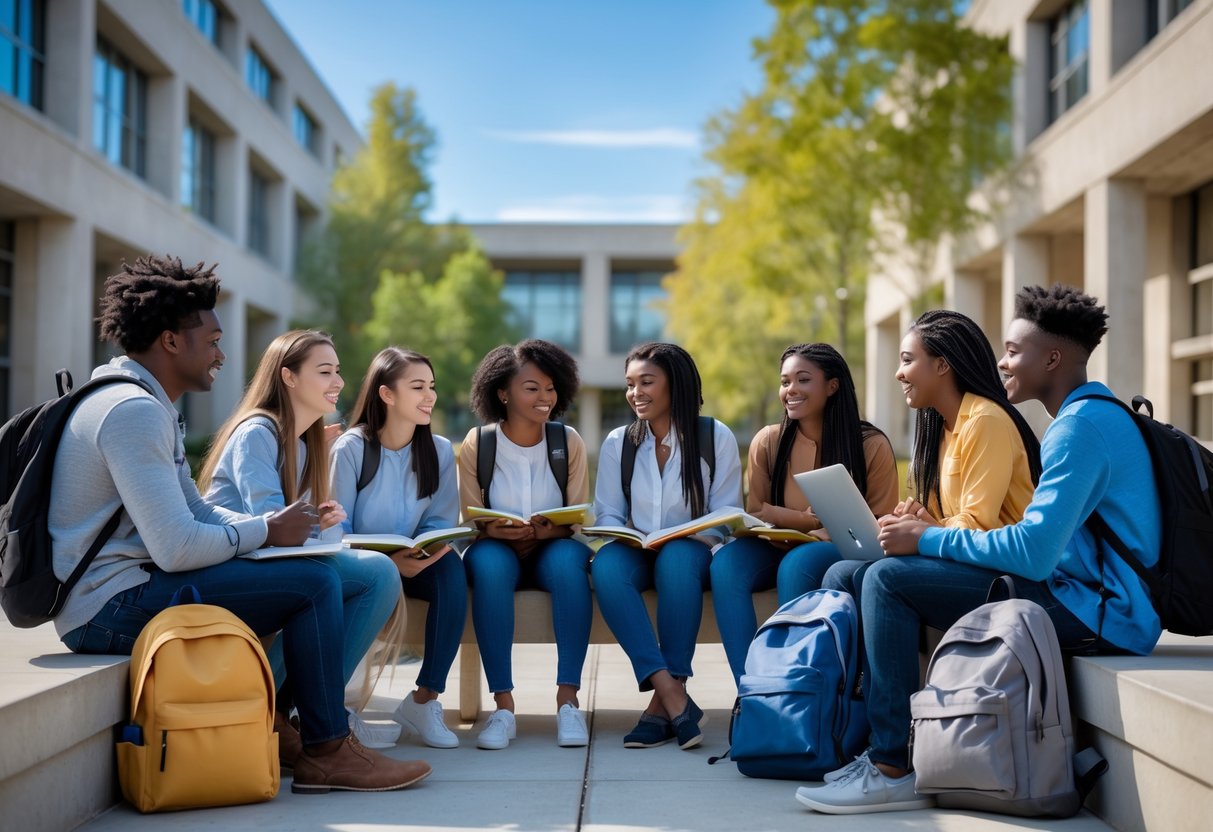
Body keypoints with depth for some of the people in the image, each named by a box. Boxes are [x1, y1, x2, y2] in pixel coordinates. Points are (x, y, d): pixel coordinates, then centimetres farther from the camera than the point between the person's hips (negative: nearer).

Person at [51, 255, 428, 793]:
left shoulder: (148, 405, 15)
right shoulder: (134, 411, -19)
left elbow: (195, 511, 18)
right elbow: (177, 549, -26)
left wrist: (272, 525, 1)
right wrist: (267, 532, -10)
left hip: (111, 599, 11)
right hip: (113, 610, -11)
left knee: (303, 571, 20)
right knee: (313, 582, -14)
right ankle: (326, 753, -2)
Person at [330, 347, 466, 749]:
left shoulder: (439, 450, 0)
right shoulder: (350, 448, -11)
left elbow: (440, 522, -1)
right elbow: (336, 530, -13)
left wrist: (428, 550, -26)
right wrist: (388, 562, -29)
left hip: (412, 562, 3)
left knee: (451, 567, -30)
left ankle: (425, 700, -22)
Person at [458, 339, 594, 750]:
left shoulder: (569, 442, -1)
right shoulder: (477, 444, -3)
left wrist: (545, 532, -25)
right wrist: (495, 531, -26)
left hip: (553, 551, 1)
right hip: (498, 551, -1)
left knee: (568, 559, -35)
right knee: (488, 561, -36)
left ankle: (567, 699, -32)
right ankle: (503, 704, -33)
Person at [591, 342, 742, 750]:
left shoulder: (716, 437, 1)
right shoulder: (617, 442, 9)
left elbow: (725, 516, -1)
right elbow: (607, 513, 8)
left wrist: (682, 535, -21)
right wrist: (621, 535, -16)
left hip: (692, 551, -2)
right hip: (638, 553, 2)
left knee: (677, 557, -39)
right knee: (606, 564, -34)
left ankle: (664, 702, -32)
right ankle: (674, 697, -40)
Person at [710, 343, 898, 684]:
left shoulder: (871, 445, -4)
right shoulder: (767, 442, 2)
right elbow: (756, 515, 8)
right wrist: (808, 520, -14)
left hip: (845, 554, -3)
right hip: (781, 549, 3)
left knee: (797, 563, -36)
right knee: (727, 561, -29)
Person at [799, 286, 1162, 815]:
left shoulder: (1082, 426, -16)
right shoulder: (1092, 415, 17)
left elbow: (1033, 551, -25)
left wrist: (929, 540, -12)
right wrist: (933, 532, 11)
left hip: (1092, 612, -11)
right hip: (1092, 599, 11)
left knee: (889, 579, -15)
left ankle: (893, 768, -12)